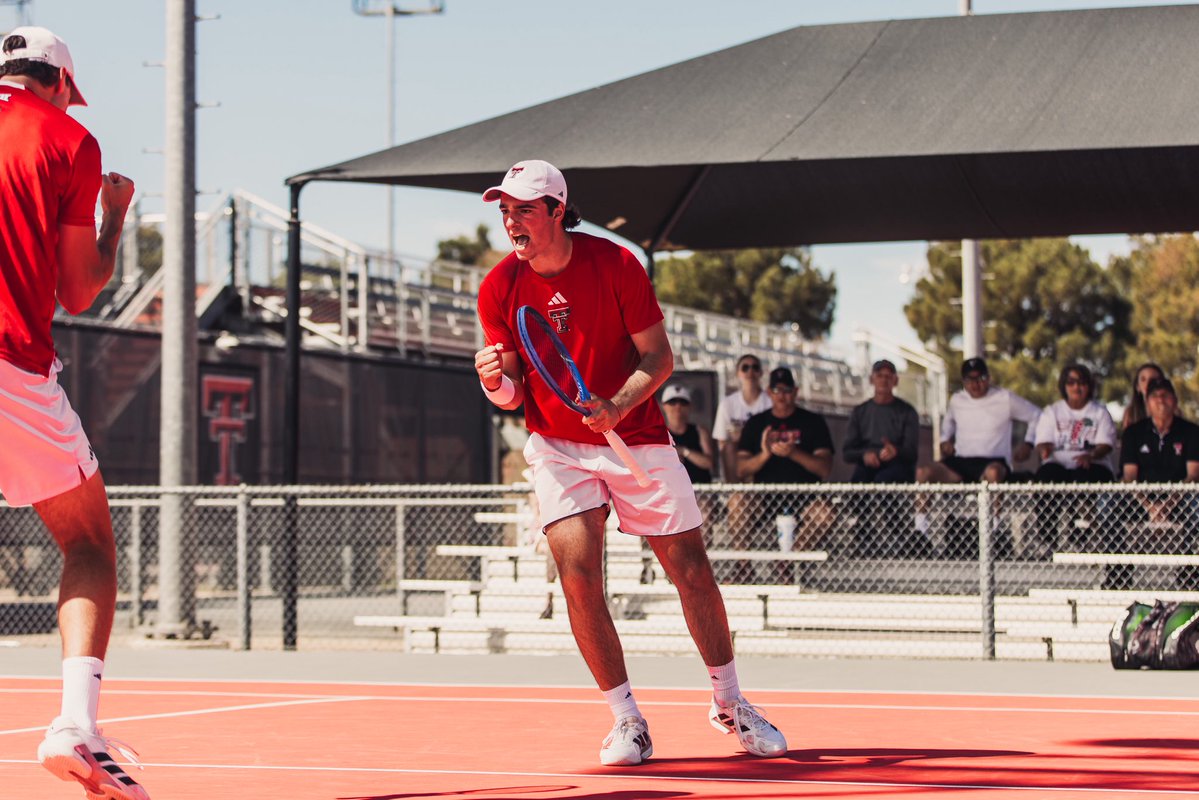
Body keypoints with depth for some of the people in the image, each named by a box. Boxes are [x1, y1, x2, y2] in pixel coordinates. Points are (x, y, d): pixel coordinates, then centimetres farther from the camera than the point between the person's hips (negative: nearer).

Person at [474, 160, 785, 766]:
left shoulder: (616, 265, -13)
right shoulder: (499, 288, -8)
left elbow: (658, 359, -8)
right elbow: (515, 393, -1)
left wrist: (616, 407, -25)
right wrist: (495, 382, -25)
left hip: (637, 439, -1)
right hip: (558, 447, 1)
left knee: (691, 569, 1)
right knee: (577, 572, -17)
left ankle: (729, 704, 22)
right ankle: (627, 721, -3)